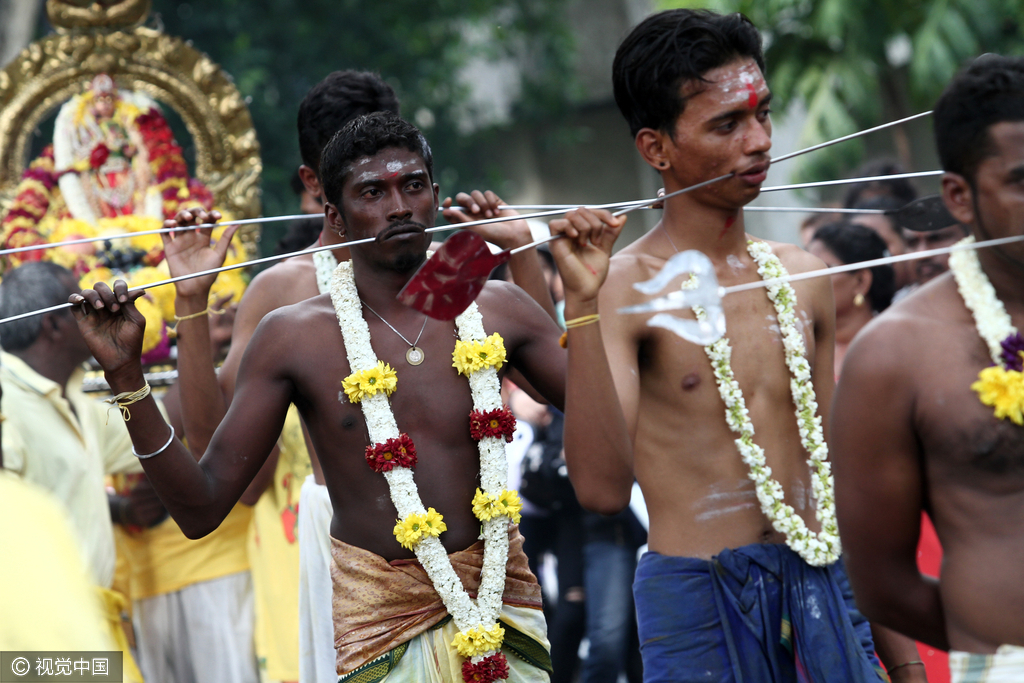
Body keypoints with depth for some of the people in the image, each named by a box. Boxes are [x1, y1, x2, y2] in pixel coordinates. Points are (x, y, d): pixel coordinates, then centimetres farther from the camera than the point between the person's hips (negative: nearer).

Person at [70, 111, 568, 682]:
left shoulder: (496, 309, 3)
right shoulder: (295, 337, -3)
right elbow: (202, 509, -4)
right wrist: (125, 374, -14)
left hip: (501, 591, 2)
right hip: (380, 614, -2)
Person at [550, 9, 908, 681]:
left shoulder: (802, 275, 10)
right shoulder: (625, 287, -8)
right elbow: (604, 488, -20)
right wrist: (582, 308, -27)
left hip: (822, 582, 5)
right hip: (697, 595, -5)